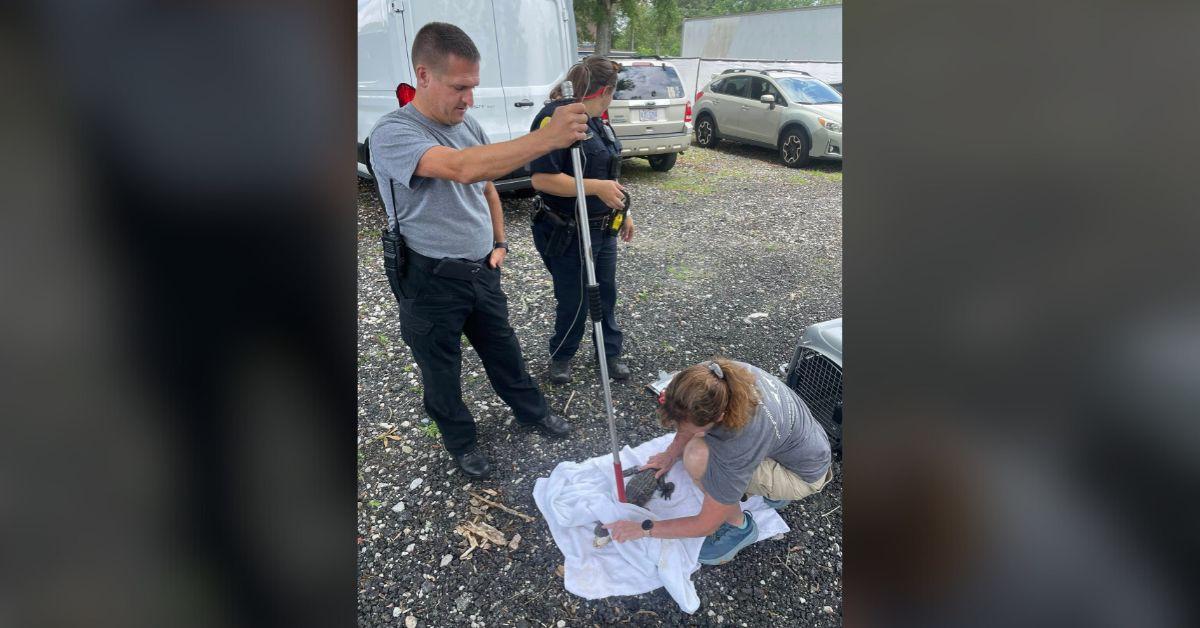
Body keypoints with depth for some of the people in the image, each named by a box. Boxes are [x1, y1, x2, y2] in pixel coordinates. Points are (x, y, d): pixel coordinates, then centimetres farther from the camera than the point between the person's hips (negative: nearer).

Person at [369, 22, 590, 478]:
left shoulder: (468, 126, 4)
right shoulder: (392, 133, -22)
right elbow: (461, 168, -40)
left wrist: (499, 242, 8)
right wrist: (545, 138, -47)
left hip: (481, 270, 6)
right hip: (431, 282, -6)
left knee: (503, 350, 22)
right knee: (442, 371, 13)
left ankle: (531, 412, 44)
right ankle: (460, 441, 36)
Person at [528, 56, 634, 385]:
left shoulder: (595, 121, 11)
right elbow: (542, 179, -26)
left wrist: (622, 212, 23)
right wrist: (597, 187, -27)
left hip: (604, 230, 8)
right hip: (569, 234, -8)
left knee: (606, 294, 16)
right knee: (573, 301, 6)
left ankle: (610, 353, 33)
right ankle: (561, 357, 30)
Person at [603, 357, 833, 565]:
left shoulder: (739, 444, -38)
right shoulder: (713, 375, -23)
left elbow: (706, 525, -24)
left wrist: (643, 529, -15)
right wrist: (671, 453, -2)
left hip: (804, 475, -7)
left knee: (698, 456, -29)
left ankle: (739, 527, 0)